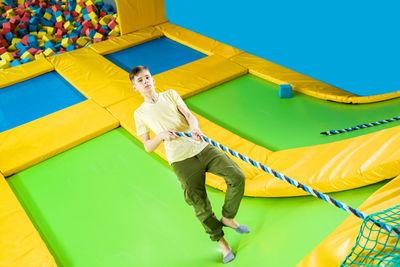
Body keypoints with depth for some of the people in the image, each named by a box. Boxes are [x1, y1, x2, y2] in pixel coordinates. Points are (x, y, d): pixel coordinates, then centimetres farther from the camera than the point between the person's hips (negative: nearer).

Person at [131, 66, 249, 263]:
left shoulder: (170, 94, 15)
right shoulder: (140, 114, 10)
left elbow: (189, 115, 1)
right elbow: (148, 147, 7)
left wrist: (195, 128, -21)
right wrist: (161, 136, -13)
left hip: (202, 147, 2)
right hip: (181, 160, -2)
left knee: (237, 176, -11)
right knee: (200, 205, -1)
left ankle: (227, 218, 10)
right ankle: (221, 241, 20)